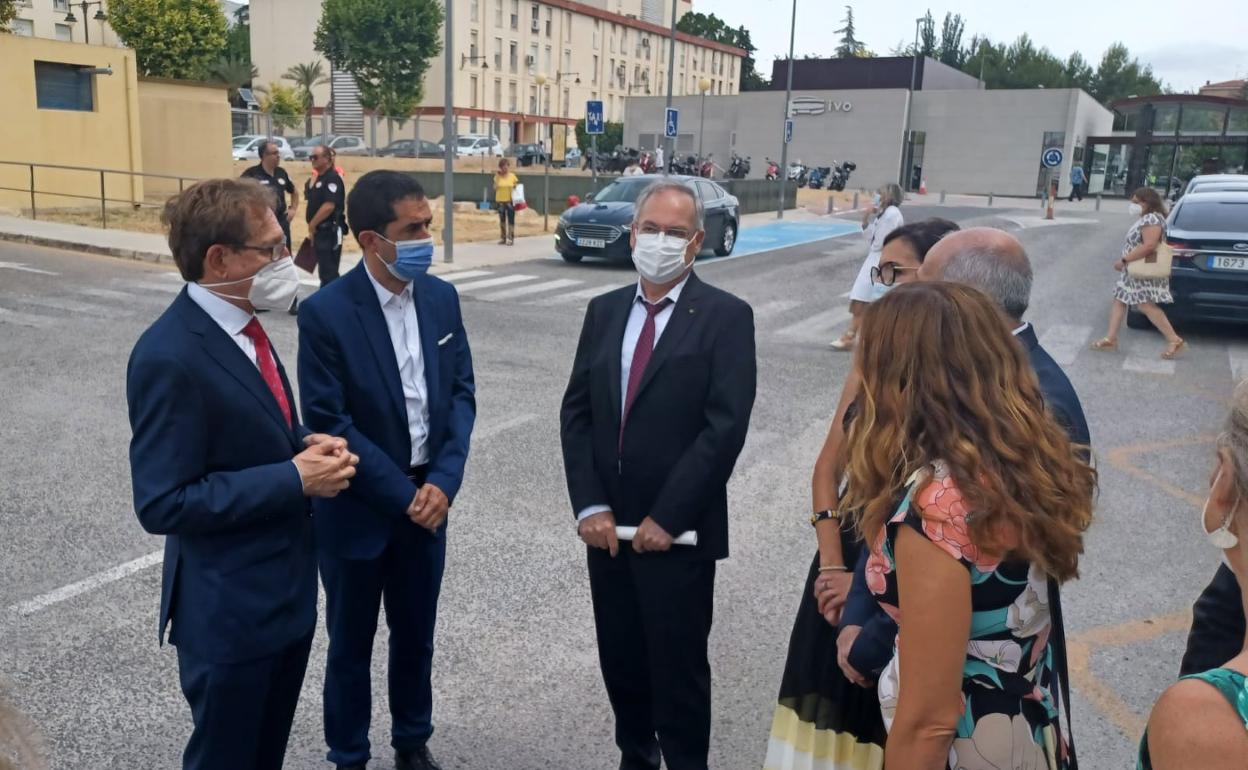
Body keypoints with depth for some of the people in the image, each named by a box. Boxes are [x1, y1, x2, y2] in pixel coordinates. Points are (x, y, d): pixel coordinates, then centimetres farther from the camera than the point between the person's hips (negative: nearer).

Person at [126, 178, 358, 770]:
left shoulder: (239, 325, 5)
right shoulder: (169, 357, -24)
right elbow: (163, 503, -25)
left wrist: (307, 442, -4)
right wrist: (294, 478, -24)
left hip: (284, 589, 9)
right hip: (228, 610, -8)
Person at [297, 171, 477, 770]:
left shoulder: (442, 297, -1)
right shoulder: (325, 312, -17)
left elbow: (462, 394, 1)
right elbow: (329, 424, -17)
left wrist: (443, 482, -11)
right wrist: (404, 495, -16)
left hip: (428, 501, 4)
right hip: (356, 511, -4)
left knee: (416, 636, 20)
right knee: (351, 645, 15)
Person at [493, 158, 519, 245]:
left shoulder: (512, 176, -2)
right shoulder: (497, 176, 0)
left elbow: (516, 188, 5)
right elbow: (495, 188, -7)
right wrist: (497, 177, -12)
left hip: (510, 201, -2)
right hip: (500, 201, 2)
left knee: (510, 220, -2)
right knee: (502, 220, 10)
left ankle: (511, 239, 0)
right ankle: (502, 238, 18)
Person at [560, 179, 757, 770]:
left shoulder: (726, 316, -8)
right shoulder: (605, 311, 7)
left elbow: (725, 427, -15)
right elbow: (576, 412, 4)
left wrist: (666, 517, -16)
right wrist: (590, 506, -7)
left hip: (678, 531, -4)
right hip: (608, 524, 5)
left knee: (678, 670, 8)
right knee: (620, 661, 18)